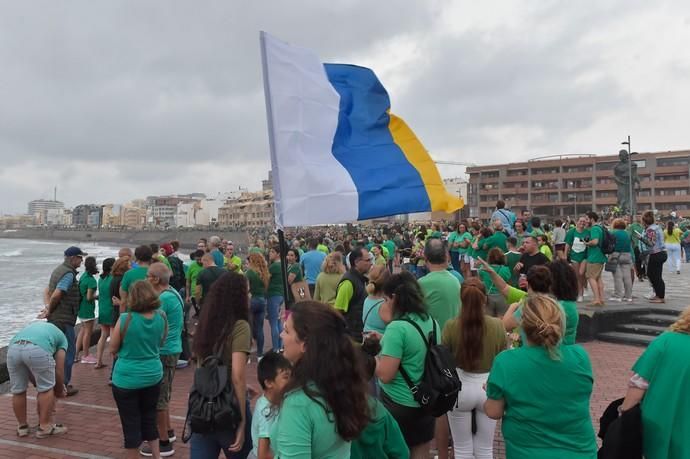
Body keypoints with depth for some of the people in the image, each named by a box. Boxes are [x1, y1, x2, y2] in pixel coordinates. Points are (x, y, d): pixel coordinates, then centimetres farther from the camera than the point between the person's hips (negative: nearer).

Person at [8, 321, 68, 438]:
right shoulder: (61, 337, 31)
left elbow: (30, 371, 43)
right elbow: (59, 369, 26)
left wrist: (37, 384, 54)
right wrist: (60, 391, 42)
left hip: (13, 348, 5)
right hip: (37, 349, -4)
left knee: (18, 390, 22)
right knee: (46, 389, 16)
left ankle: (22, 426, 36)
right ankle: (45, 426, 23)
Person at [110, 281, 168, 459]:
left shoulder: (125, 319, -18)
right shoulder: (161, 318, -7)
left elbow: (113, 348, -7)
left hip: (126, 379, -4)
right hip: (153, 376, 4)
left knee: (131, 424, 10)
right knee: (149, 419, 21)